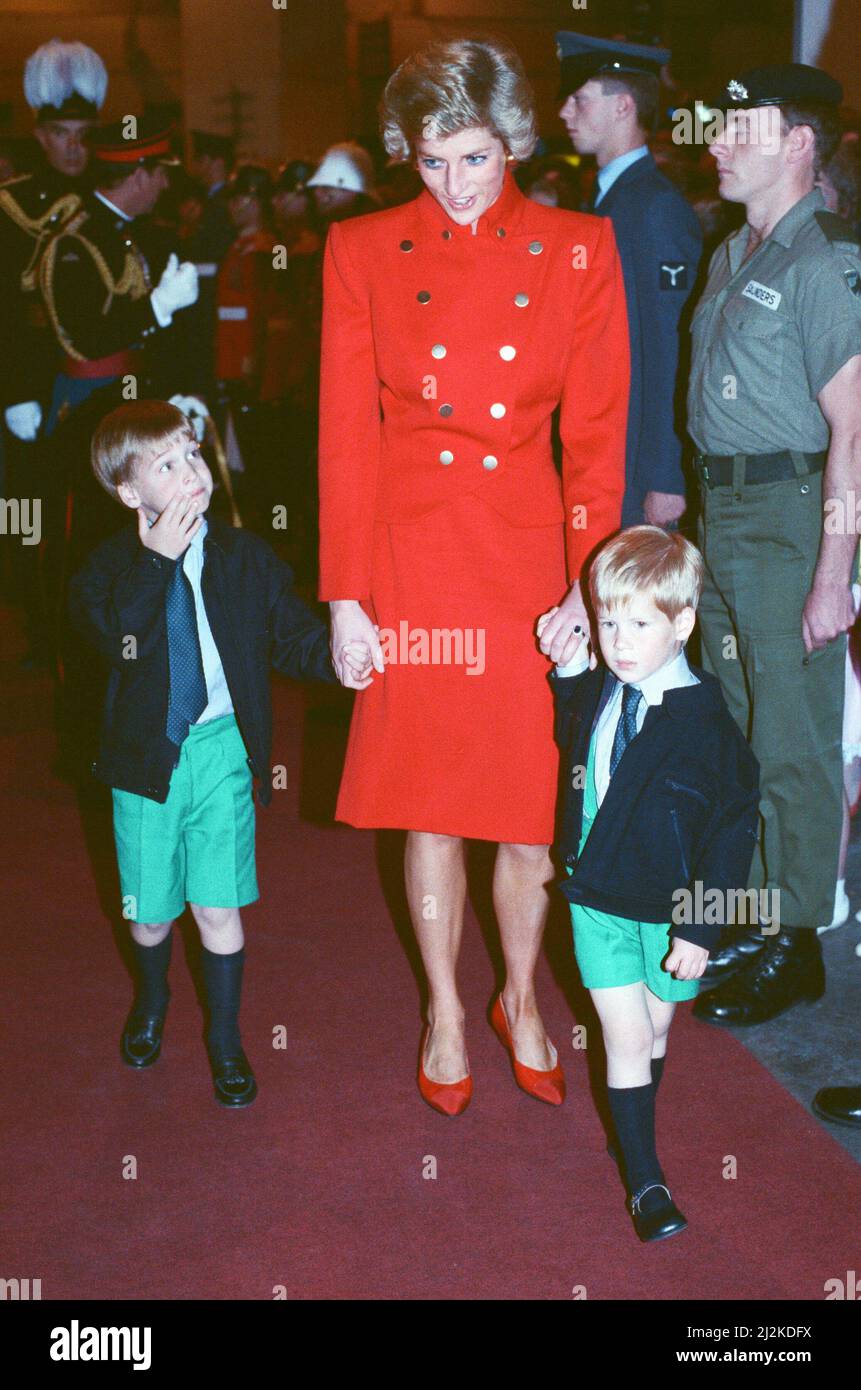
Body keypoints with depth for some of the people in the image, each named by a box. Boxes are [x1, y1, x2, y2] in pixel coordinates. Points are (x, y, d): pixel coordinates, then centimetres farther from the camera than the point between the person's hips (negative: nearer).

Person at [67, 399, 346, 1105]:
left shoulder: (247, 557, -2)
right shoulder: (115, 565, -5)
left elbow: (291, 636, -2)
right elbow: (114, 635, -23)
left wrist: (336, 653, -21)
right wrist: (156, 560, -25)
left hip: (223, 750, 0)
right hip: (146, 755, 0)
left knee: (218, 908, 3)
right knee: (151, 912, 13)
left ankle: (225, 1039, 26)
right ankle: (152, 1001, 48)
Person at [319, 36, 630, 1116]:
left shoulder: (578, 250, 2)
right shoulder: (364, 251, 2)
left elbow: (598, 432, 1)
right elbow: (345, 433, 1)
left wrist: (588, 585, -8)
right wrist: (344, 594, -3)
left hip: (532, 557, 0)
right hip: (411, 559, 0)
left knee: (532, 806, 8)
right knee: (429, 803, 9)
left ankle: (521, 1000, 33)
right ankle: (446, 1013, 31)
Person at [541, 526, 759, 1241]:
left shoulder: (705, 719, -19)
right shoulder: (597, 691, -3)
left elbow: (733, 827, -16)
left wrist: (699, 927, -16)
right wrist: (569, 667, 6)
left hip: (668, 907, -3)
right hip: (598, 894, 3)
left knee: (656, 1028, 17)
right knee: (627, 1036, 3)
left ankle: (635, 1128, 41)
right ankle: (645, 1181, 13)